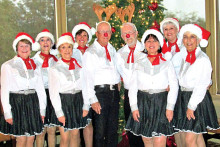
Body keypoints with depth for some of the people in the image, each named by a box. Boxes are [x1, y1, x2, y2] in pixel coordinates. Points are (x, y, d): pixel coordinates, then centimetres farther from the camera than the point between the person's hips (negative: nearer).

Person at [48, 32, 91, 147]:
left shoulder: (79, 65, 6)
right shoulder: (55, 69, -3)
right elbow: (53, 92, -5)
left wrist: (86, 106, 1)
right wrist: (59, 113, -9)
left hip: (78, 102, 3)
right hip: (63, 102, -3)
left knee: (75, 135, 11)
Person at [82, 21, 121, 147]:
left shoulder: (112, 50, 15)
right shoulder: (90, 52, -5)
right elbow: (88, 77, -10)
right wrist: (93, 99, -15)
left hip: (114, 91, 6)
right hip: (100, 92, -6)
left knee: (113, 128, 12)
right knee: (100, 130, -2)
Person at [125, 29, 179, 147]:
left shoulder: (166, 63, 8)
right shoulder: (139, 63, 11)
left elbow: (174, 86, 3)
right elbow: (132, 86, 8)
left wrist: (170, 107, -6)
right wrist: (134, 107, -1)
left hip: (161, 103, -2)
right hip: (143, 102, 2)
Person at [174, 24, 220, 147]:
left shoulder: (203, 59, -15)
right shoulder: (184, 57, 9)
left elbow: (201, 86, -17)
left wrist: (191, 106, -16)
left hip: (197, 100, -7)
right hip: (184, 98, 7)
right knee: (197, 137, 14)